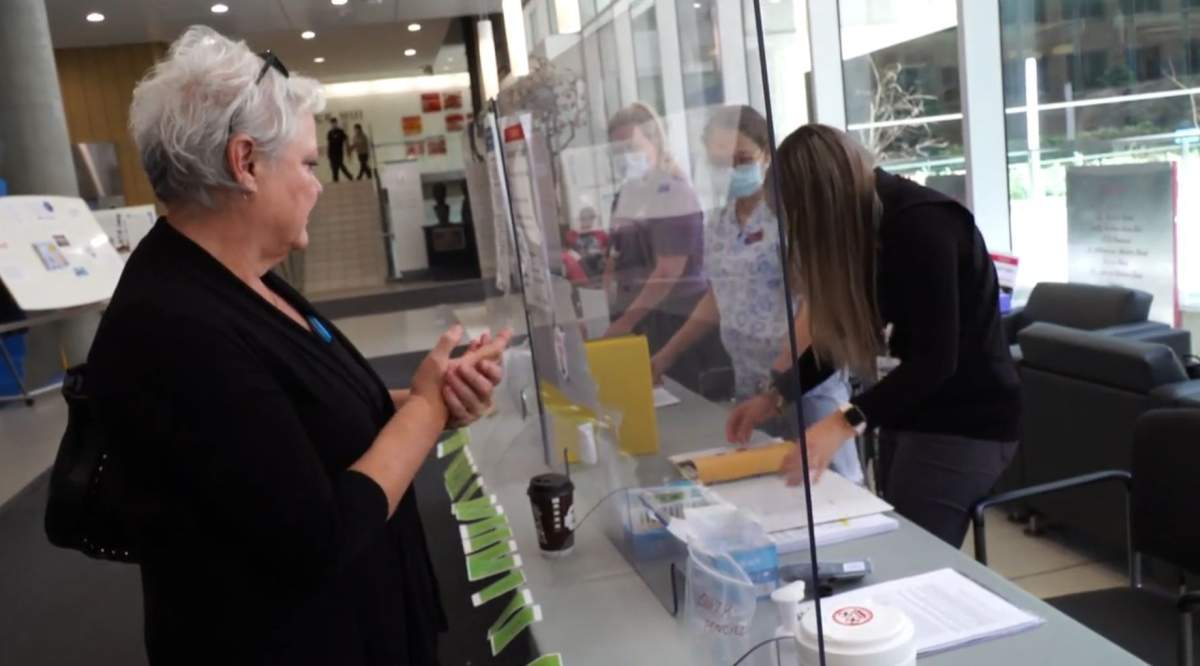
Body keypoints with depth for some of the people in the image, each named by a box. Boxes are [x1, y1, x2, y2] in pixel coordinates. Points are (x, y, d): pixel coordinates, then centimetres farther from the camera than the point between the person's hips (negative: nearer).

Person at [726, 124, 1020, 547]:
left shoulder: (921, 225, -21)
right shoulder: (864, 226, 5)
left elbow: (936, 358, -27)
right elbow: (839, 336, 11)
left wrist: (846, 422, -36)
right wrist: (775, 397, 5)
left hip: (964, 424, -9)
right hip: (907, 414, 9)